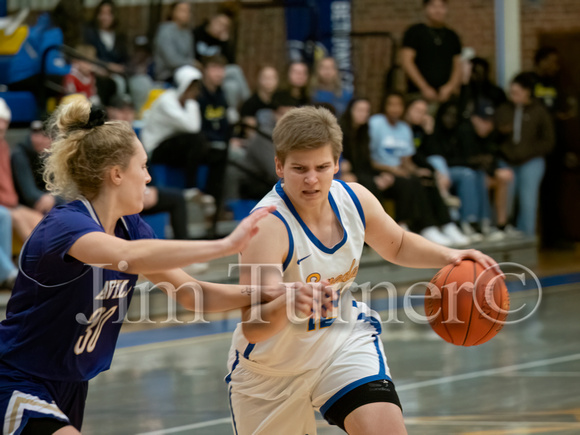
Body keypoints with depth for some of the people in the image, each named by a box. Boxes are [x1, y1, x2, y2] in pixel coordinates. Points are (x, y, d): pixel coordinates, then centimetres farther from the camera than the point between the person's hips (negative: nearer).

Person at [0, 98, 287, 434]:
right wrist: (225, 245, -43)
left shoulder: (131, 227, 2)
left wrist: (263, 294, -15)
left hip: (70, 389, 9)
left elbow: (192, 295, 1)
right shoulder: (65, 225, -24)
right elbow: (127, 256, -44)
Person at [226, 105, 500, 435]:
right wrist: (289, 306, -62)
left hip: (343, 337, 3)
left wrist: (448, 256, -7)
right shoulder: (267, 226, -31)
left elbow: (398, 245, 12)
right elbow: (252, 328, -40)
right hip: (271, 365, -3)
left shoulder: (354, 199, -12)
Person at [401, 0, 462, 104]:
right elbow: (407, 62, -3)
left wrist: (450, 87, -6)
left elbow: (458, 66, 13)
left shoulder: (452, 36, 17)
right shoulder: (414, 32, 6)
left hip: (446, 96, 3)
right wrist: (424, 88, -10)